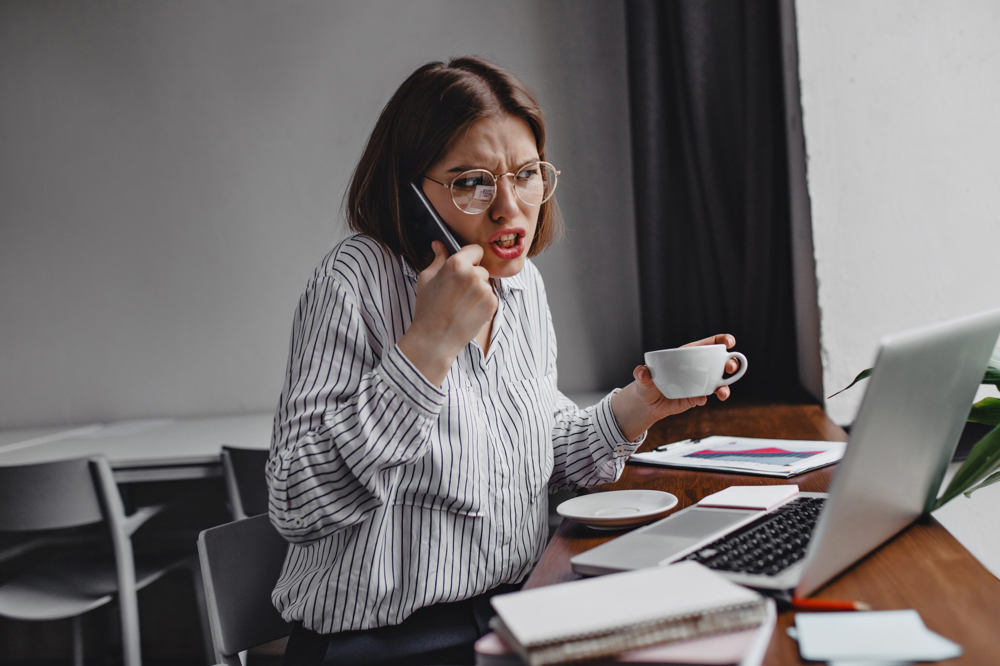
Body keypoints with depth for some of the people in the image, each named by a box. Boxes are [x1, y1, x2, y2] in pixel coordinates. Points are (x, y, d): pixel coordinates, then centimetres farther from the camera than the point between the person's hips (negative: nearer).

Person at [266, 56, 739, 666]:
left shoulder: (524, 282, 6)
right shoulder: (357, 282, -16)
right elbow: (296, 507, -24)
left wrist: (636, 408, -1)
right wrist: (430, 344, -27)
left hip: (521, 608, 7)